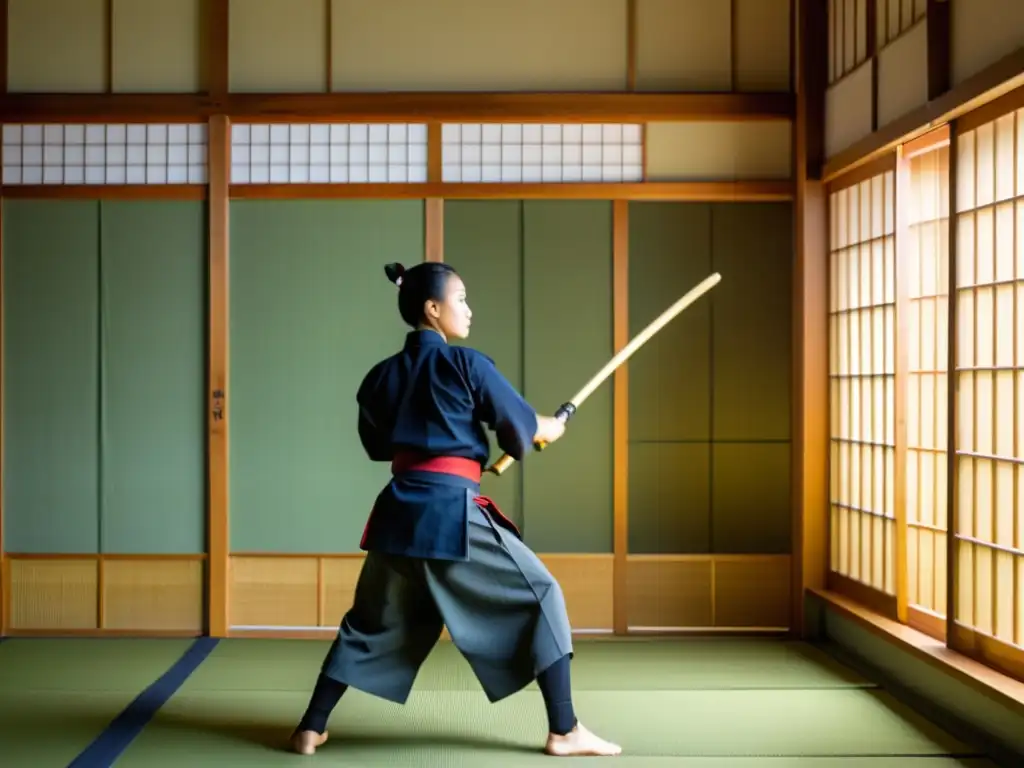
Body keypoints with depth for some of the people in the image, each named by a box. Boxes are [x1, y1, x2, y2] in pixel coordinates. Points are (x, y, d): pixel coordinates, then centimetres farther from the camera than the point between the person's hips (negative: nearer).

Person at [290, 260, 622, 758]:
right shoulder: (466, 364, -5)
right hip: (453, 511, -6)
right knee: (539, 597, 6)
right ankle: (563, 731, 5)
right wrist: (549, 429, 22)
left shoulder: (381, 375, 11)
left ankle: (311, 729, 23)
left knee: (370, 620, 22)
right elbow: (519, 425, 2)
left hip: (399, 509, 6)